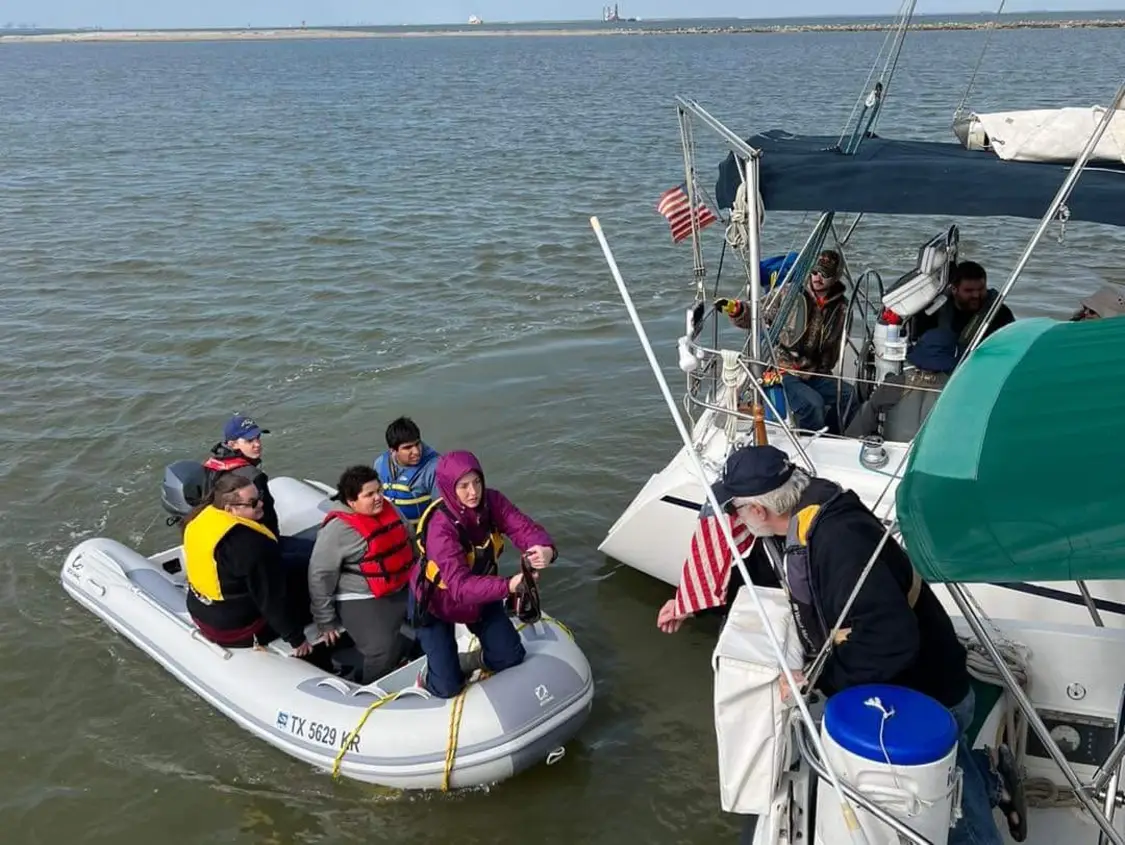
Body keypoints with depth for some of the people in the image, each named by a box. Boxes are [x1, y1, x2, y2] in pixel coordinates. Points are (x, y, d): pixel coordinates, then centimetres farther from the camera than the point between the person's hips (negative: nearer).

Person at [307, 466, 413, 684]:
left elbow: (409, 543, 19)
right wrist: (326, 622, -8)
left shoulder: (388, 509, 3)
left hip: (404, 589, 8)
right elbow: (319, 576, -12)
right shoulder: (338, 529, -17)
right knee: (384, 652, -20)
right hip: (362, 600, -8)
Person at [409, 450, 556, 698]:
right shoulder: (440, 526, -37)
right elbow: (459, 586, -45)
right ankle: (429, 678, 29)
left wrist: (546, 550, -51)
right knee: (448, 687, -6)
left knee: (511, 657, 8)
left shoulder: (491, 501, -20)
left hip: (480, 594, 5)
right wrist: (508, 586, -60)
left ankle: (469, 662, 37)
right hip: (435, 601, -5)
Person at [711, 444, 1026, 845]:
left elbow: (890, 637, -39)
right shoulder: (807, 523, -4)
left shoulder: (838, 540, -34)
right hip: (894, 690, 9)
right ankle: (986, 772, 33)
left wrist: (818, 680, -30)